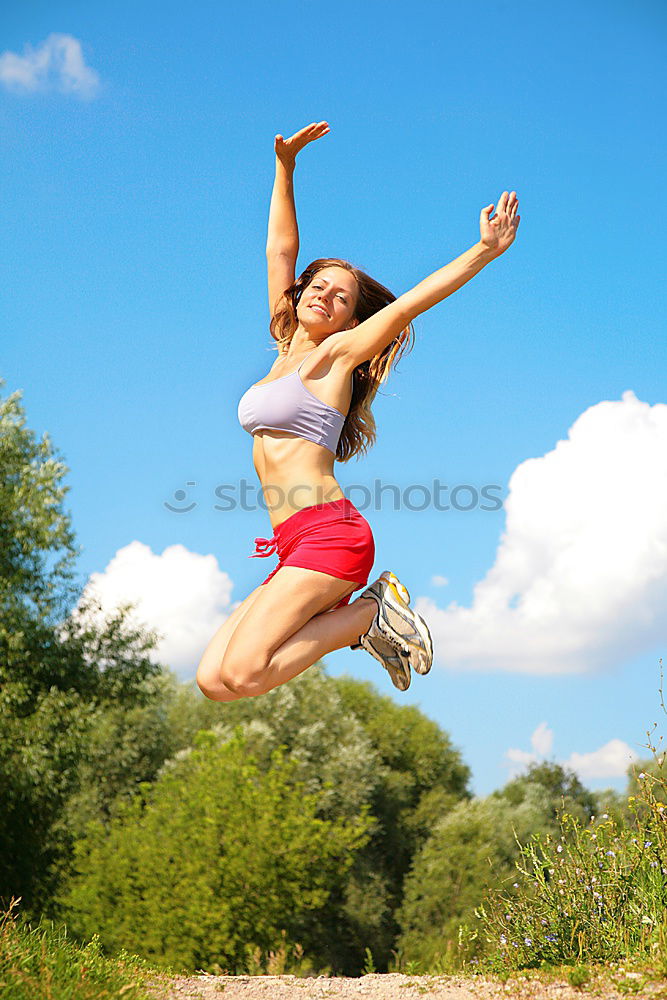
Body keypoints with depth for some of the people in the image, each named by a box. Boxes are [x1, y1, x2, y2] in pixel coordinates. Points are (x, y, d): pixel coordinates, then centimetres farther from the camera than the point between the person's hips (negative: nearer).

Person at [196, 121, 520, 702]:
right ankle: (349, 614, 8)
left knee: (242, 674, -22)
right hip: (297, 548, 8)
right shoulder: (289, 348, 21)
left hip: (331, 534, -8)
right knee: (213, 682, -4)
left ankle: (373, 614, -4)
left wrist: (485, 252, -13)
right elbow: (280, 251, 24)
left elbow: (409, 302, -4)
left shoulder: (336, 352, 4)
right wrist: (285, 164, 22)